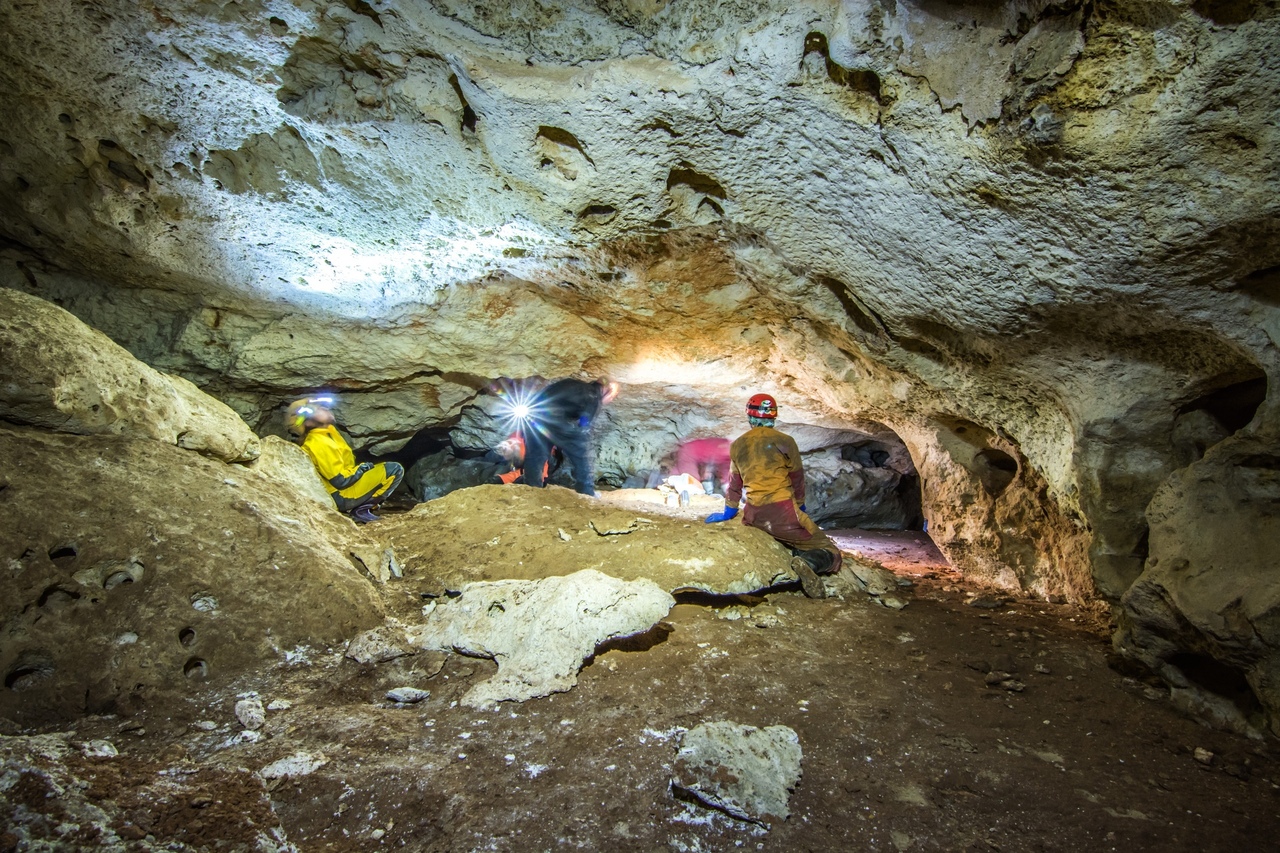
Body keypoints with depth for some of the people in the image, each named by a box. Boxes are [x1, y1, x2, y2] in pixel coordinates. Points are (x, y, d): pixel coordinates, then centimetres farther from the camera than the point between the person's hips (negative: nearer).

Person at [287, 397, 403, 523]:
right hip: (340, 496, -10)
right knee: (395, 470, -18)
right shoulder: (319, 444, -22)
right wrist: (361, 468, -9)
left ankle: (357, 507, 12)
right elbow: (340, 481, -22)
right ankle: (361, 510, -10)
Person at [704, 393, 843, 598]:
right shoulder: (784, 441, 0)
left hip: (754, 516, 4)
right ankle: (810, 563, -32)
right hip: (783, 511, -4)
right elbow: (797, 478, 7)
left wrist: (728, 512, 33)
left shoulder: (737, 445, 10)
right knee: (830, 552, 0)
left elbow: (734, 482, 20)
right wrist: (800, 507, 23)